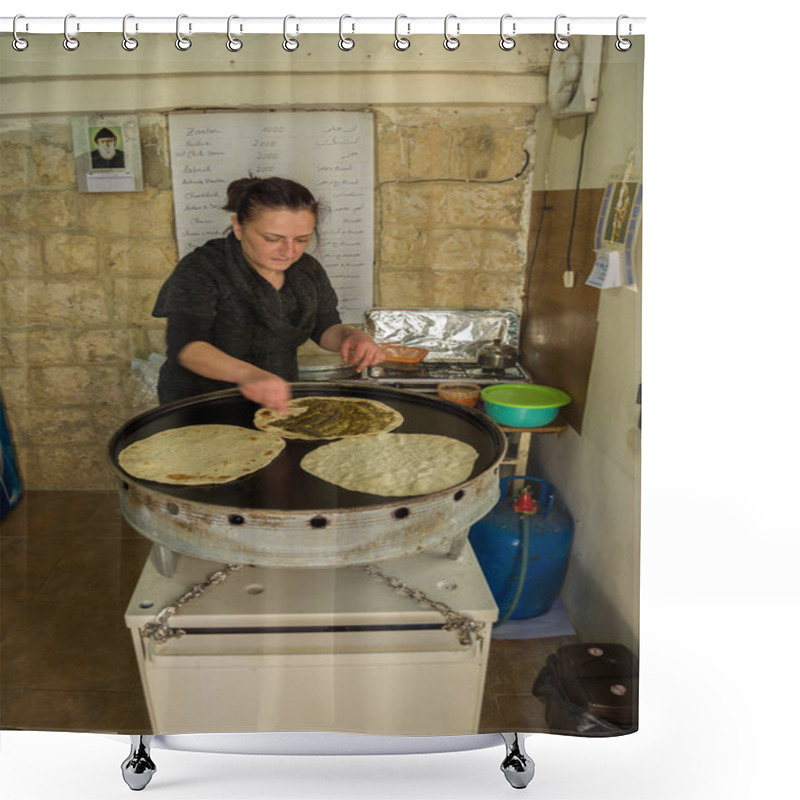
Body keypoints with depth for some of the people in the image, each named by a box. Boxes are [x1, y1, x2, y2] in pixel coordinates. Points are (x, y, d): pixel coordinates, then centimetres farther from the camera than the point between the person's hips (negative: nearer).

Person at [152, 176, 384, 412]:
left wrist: (352, 335, -11)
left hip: (279, 404, 5)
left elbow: (326, 328, 12)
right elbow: (187, 347, -29)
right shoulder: (200, 270, -16)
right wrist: (247, 374, -48)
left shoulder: (307, 269, 1)